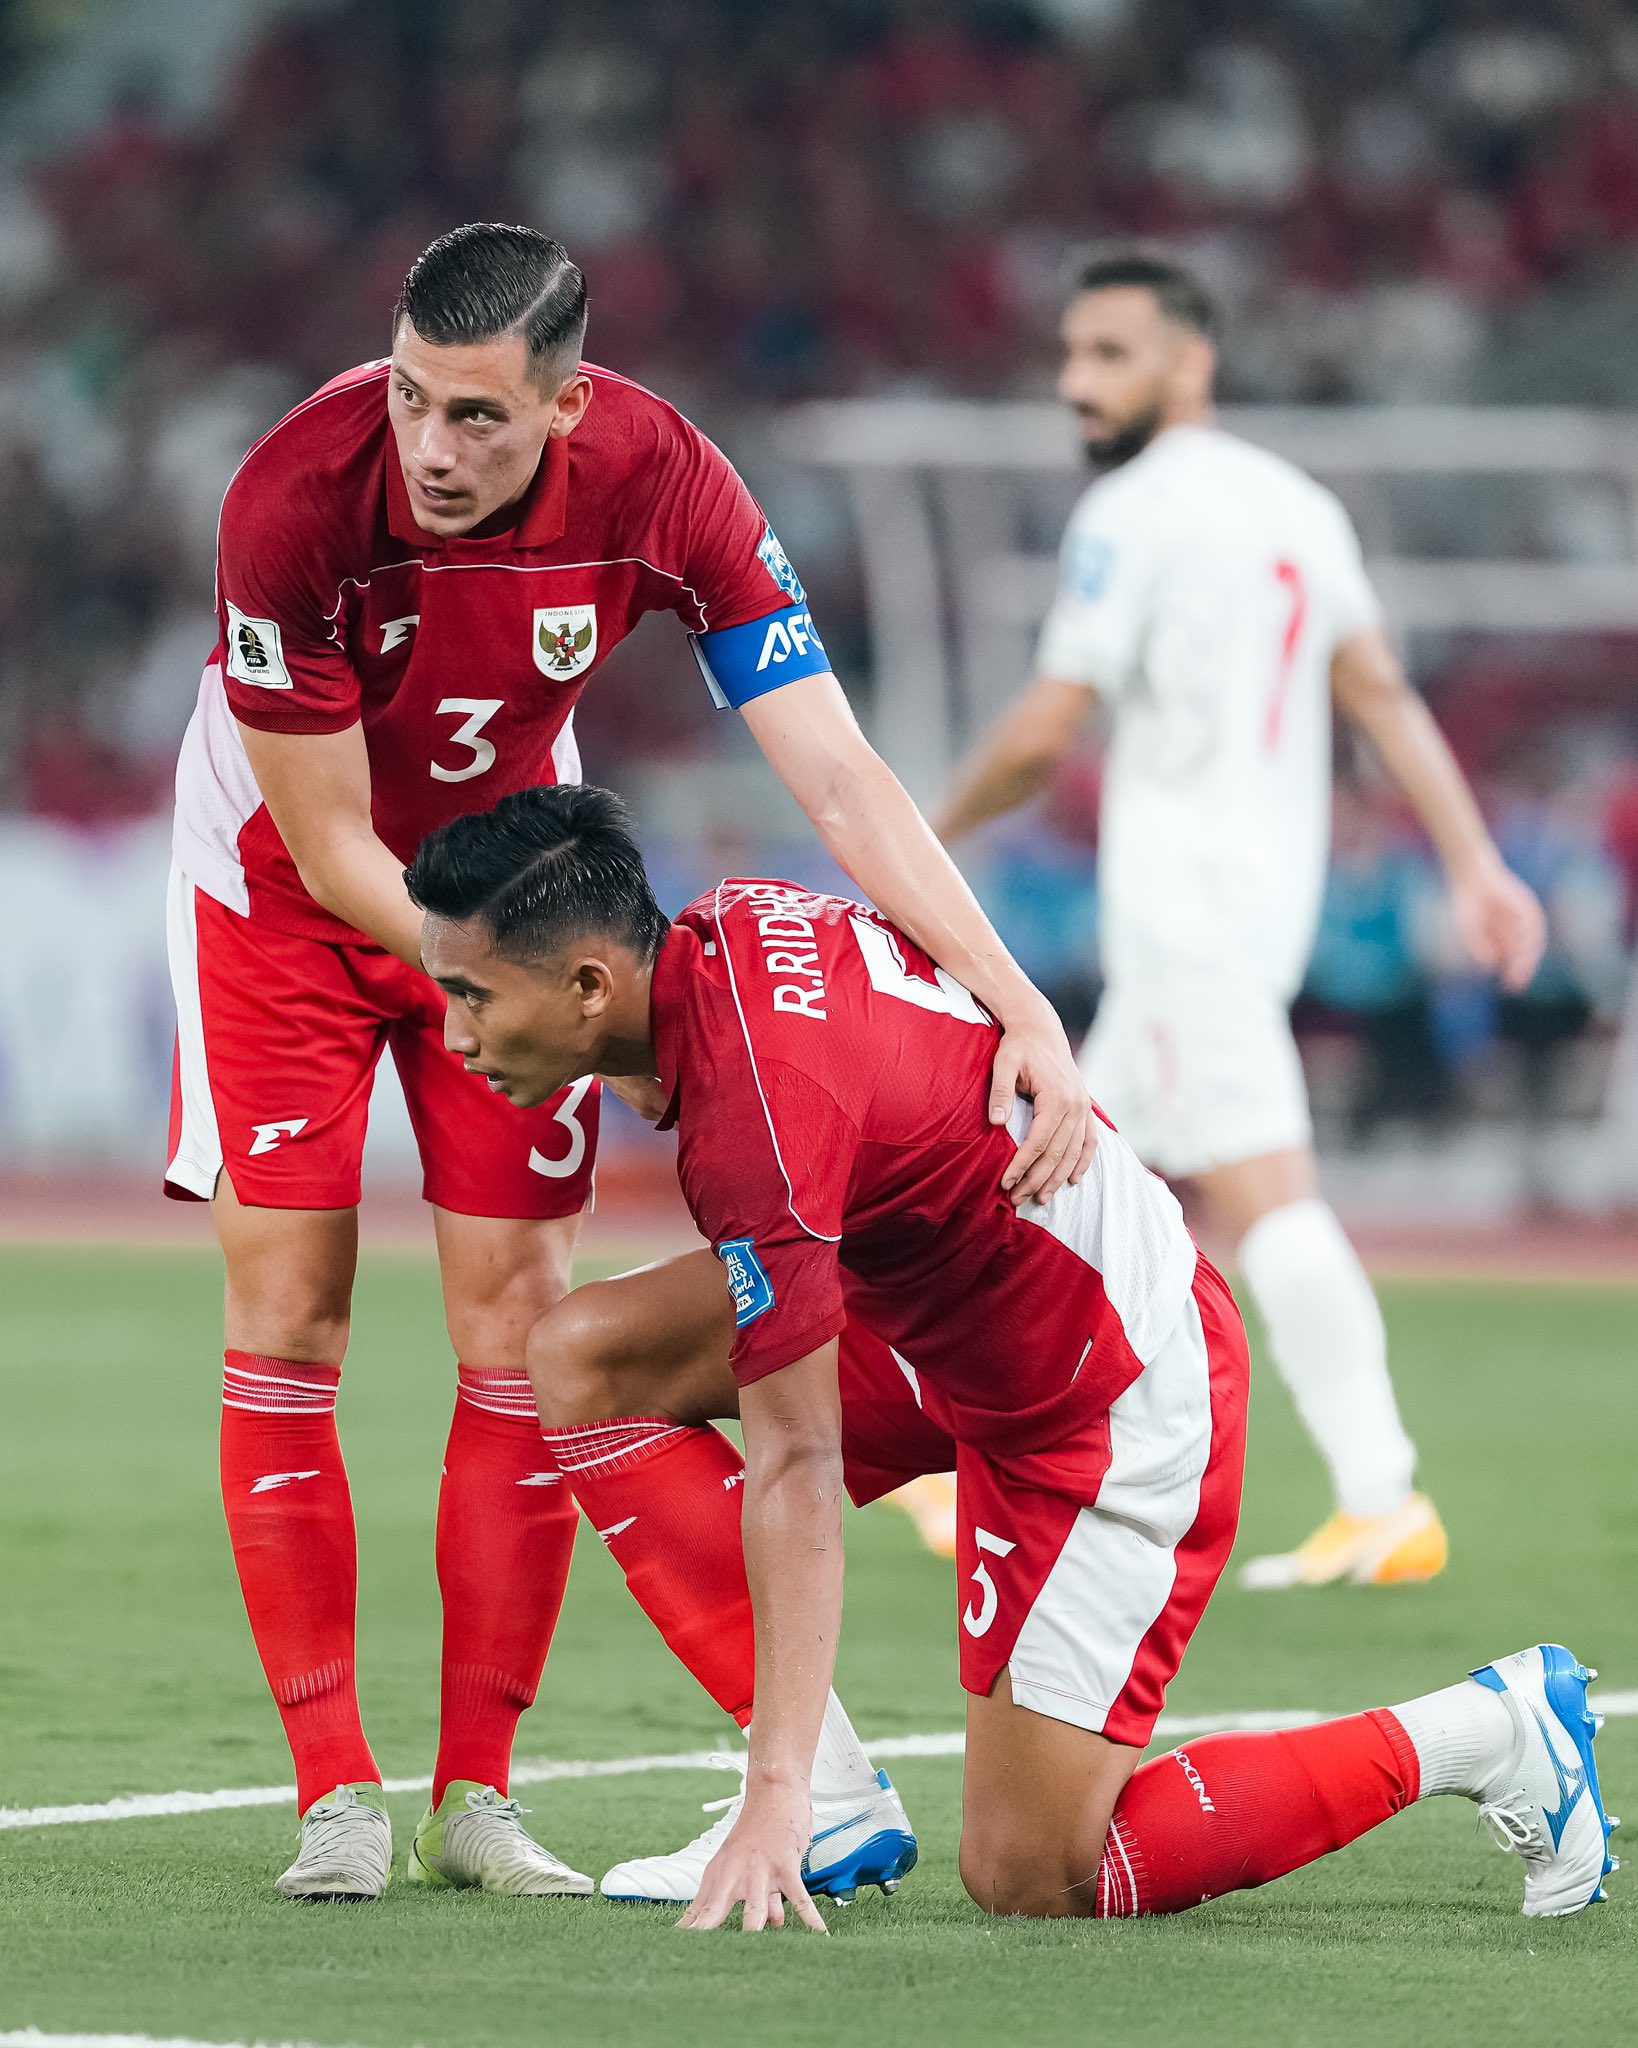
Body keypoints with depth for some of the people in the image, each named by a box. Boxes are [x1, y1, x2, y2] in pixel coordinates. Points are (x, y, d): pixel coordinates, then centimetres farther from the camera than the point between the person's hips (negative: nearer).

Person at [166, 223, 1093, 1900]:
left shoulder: (657, 484, -28)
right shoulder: (294, 501, -34)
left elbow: (839, 780, -27)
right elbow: (332, 844, -24)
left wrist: (1018, 1006, -37)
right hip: (285, 879, -2)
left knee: (518, 1319, -3)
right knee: (287, 1321, -9)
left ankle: (475, 1795, 3)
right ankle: (334, 1793, -4)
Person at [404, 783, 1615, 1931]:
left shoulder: (756, 1114, -31)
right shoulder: (734, 919, -6)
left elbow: (796, 1468, -30)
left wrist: (776, 1796, -30)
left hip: (1117, 1406, -10)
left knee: (1030, 1882, -6)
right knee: (591, 1357, 0)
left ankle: (1479, 1730, 7)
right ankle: (826, 1793, 2)